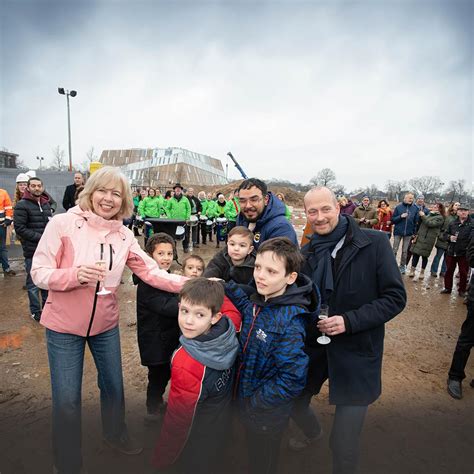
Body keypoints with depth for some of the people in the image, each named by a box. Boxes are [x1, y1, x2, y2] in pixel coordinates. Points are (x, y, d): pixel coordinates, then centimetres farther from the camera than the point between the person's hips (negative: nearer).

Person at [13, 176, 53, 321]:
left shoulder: (46, 204, 12)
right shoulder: (22, 205, -7)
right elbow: (19, 228, -12)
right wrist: (40, 237, -17)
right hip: (32, 251, -6)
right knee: (33, 282, 3)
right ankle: (35, 311, 17)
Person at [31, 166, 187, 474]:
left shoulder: (124, 235, -5)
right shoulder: (62, 223, -16)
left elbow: (152, 272, -9)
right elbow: (39, 273, -14)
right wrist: (76, 275, -34)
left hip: (106, 324, 4)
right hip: (64, 325, -3)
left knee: (114, 385, 21)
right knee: (67, 399, 9)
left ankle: (115, 433, 51)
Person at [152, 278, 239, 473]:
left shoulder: (186, 365, -41)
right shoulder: (228, 334, -25)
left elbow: (178, 420, -26)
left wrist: (161, 458, -9)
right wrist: (214, 290, 1)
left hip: (197, 442, -5)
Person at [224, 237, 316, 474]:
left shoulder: (289, 323, -32)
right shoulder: (259, 301, -9)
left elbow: (293, 378, -31)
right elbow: (247, 309, 12)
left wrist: (255, 402, -20)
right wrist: (227, 287, -3)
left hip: (267, 415, -6)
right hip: (247, 402, 6)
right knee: (253, 454, 31)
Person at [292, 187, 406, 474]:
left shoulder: (374, 243, -13)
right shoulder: (306, 253, 0)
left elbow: (396, 297, -13)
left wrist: (350, 321, -22)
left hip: (357, 352, -4)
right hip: (313, 346, 5)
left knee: (344, 443, 3)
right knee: (293, 402, 21)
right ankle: (312, 432, 56)